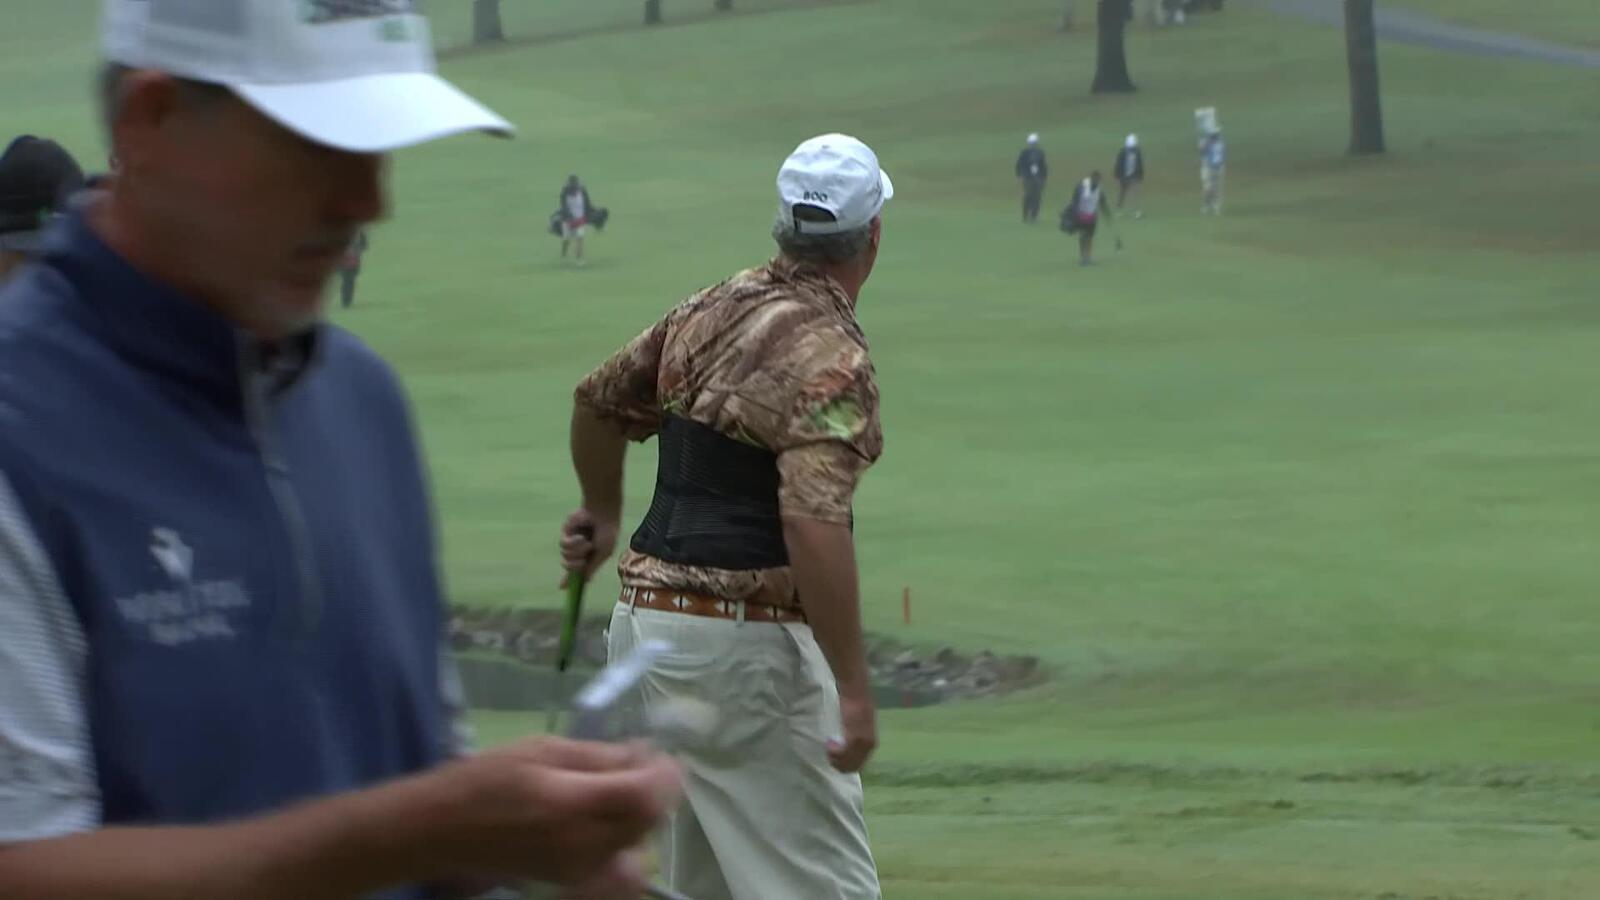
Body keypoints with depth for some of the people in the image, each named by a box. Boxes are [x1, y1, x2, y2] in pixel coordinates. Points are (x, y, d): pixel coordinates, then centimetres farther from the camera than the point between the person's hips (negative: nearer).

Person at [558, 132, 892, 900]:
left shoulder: (714, 310, 9)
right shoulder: (829, 355, -16)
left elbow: (599, 397, 24)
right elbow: (814, 525, -27)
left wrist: (602, 513, 42)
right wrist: (853, 688, -25)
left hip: (648, 620, 9)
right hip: (744, 641, -9)